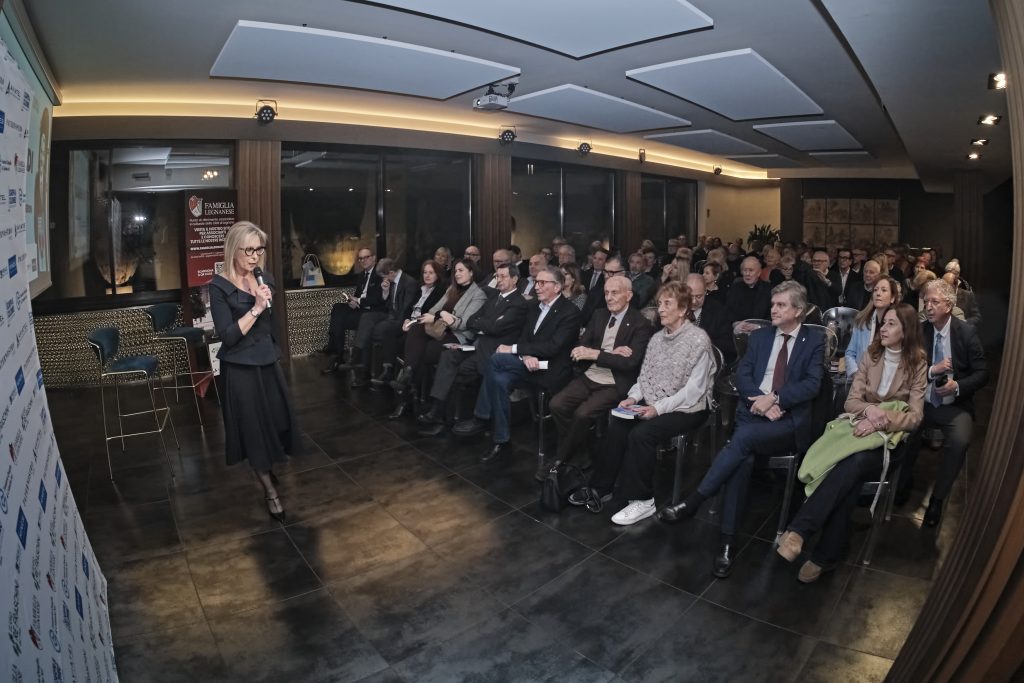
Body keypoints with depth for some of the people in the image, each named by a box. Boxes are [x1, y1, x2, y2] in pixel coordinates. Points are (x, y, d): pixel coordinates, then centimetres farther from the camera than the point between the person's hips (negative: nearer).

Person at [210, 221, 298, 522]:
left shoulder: (266, 280, 3)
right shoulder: (219, 286, -14)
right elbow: (228, 336, -20)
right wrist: (256, 308, -26)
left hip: (268, 362, 6)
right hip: (239, 368, -5)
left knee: (278, 421, 11)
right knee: (253, 426, 6)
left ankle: (267, 469, 37)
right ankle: (270, 489, 21)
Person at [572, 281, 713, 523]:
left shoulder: (698, 339, -13)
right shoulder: (657, 338, 9)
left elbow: (694, 389, -18)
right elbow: (644, 376, 12)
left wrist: (658, 408, -25)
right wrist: (633, 397, -8)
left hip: (688, 408, -6)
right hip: (654, 405, 6)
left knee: (641, 434, -28)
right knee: (617, 428, -16)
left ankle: (642, 500, -12)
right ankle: (600, 487, -2)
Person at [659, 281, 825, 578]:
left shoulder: (815, 340, 8)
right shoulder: (759, 336, 17)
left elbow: (812, 384, -5)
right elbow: (742, 376, 7)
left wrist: (775, 398, -19)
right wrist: (761, 400, -12)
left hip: (790, 422, -2)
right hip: (753, 413, 2)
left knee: (743, 438, -33)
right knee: (742, 458, -29)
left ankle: (692, 501, -27)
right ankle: (728, 540, -26)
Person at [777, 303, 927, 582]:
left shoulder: (918, 366, 1)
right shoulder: (871, 356, 9)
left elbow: (914, 417, -5)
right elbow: (851, 401, 5)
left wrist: (880, 421, -24)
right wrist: (869, 409, -18)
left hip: (890, 439, -2)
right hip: (860, 428, 2)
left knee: (854, 463, -37)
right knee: (851, 476, -33)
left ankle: (798, 530, -44)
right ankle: (828, 555, -34)